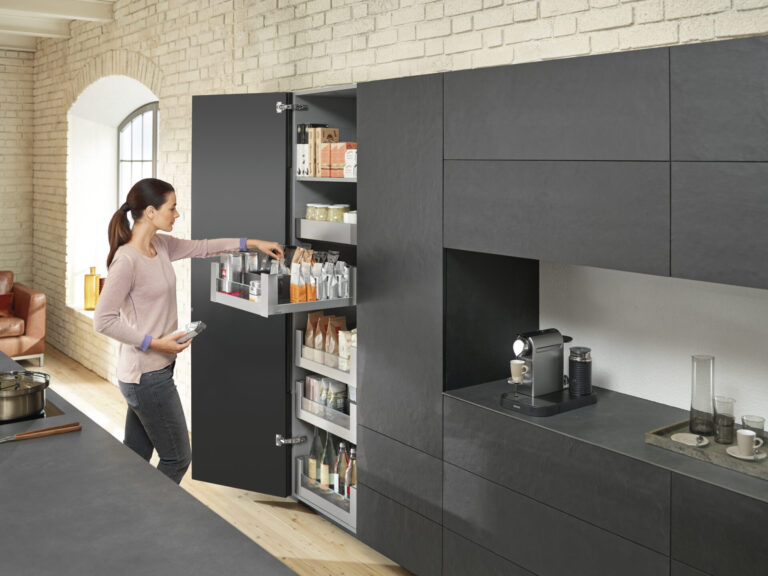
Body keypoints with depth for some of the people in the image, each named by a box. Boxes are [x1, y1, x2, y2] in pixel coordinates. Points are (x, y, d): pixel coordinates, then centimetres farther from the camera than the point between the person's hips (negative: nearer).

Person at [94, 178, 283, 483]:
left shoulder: (160, 245, 5)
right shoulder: (126, 261, -21)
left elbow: (201, 247, 20)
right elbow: (103, 320, -22)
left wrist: (252, 243, 19)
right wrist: (155, 343, -22)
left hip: (157, 370, 9)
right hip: (146, 377, -9)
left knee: (135, 459, 16)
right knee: (177, 459, 4)